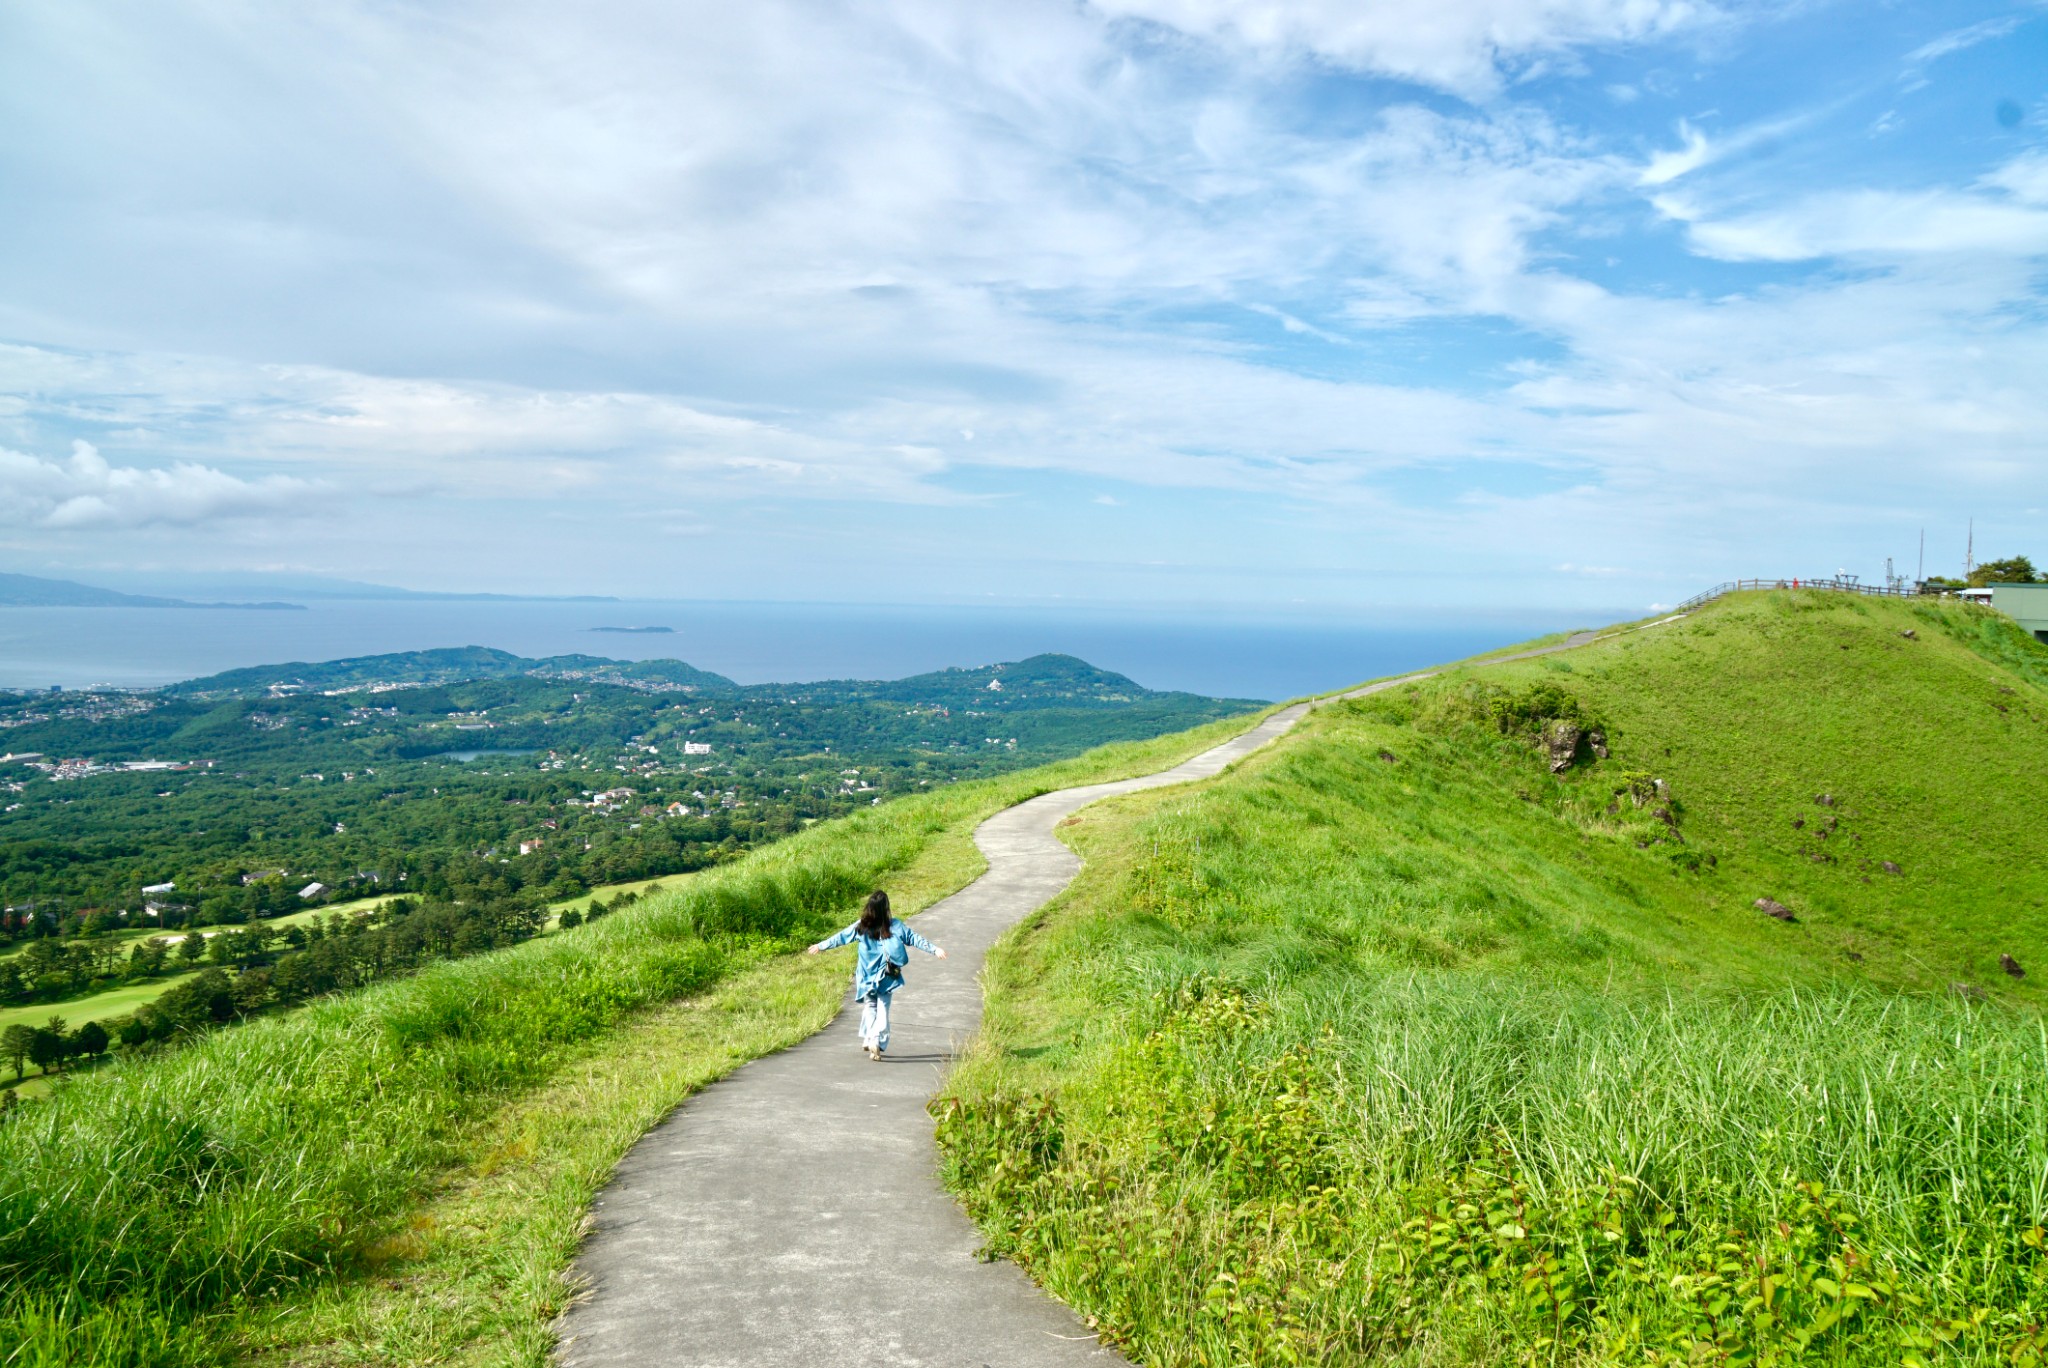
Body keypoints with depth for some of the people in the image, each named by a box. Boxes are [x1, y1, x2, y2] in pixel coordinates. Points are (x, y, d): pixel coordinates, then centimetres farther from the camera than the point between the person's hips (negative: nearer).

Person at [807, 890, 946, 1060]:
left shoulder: (861, 927, -2)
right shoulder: (895, 925, -6)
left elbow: (840, 938, 6)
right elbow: (914, 939, -7)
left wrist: (820, 946, 19)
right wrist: (935, 949, -4)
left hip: (866, 976, 1)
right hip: (887, 977, -1)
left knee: (869, 1006, 18)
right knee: (883, 1009, 3)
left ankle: (868, 1038, 11)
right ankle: (877, 1042, -12)